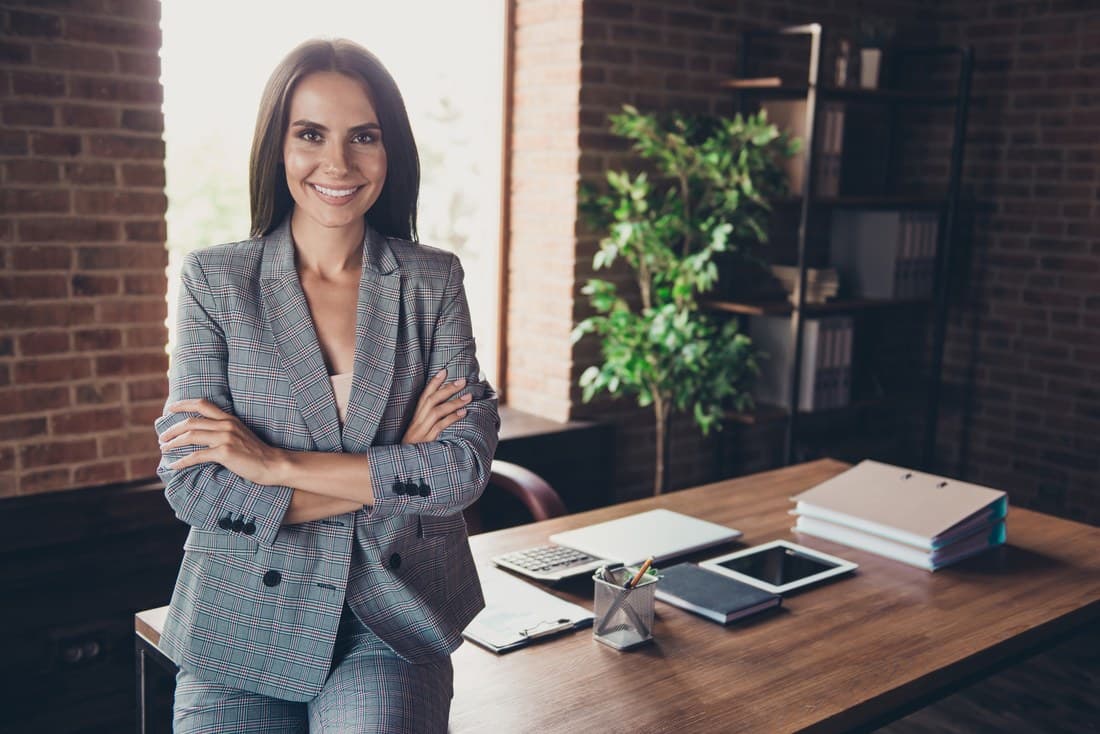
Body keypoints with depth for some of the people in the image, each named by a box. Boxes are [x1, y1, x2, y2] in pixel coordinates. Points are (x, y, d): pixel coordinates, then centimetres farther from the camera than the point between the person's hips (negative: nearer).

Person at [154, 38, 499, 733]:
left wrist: (277, 464, -14)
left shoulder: (433, 280, 1)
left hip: (391, 626, 0)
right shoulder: (215, 278, -1)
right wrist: (392, 472, -12)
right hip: (242, 623, 0)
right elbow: (193, 485, -9)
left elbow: (467, 464, -9)